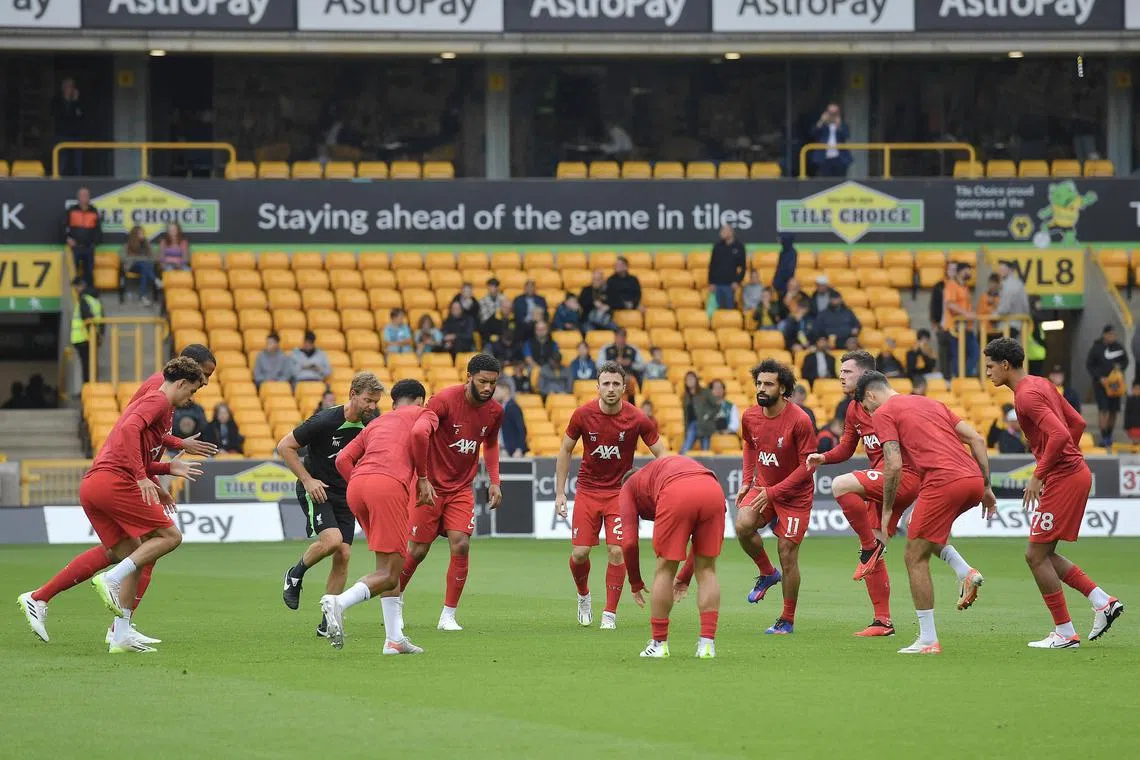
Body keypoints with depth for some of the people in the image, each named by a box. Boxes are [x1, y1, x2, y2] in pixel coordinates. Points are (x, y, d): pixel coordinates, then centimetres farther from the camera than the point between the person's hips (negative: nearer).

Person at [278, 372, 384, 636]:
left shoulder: (370, 426, -3)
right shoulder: (325, 421, -20)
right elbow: (284, 446, -13)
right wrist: (307, 480, -17)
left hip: (345, 494, 5)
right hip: (316, 490, -5)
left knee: (343, 555, -4)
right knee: (332, 539, -27)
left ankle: (327, 623, 4)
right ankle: (295, 575, 3)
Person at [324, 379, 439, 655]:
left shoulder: (376, 424, 34)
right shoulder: (425, 414, 20)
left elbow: (343, 459, 20)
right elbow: (419, 433, -5)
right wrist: (422, 478, 3)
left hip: (355, 487, 6)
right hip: (388, 484, -6)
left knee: (387, 566, 18)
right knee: (390, 574, -5)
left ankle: (394, 639, 14)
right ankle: (338, 603, -28)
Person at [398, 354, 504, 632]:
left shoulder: (494, 411, -2)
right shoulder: (445, 400, -19)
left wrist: (494, 481, 10)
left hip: (462, 489, 4)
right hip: (430, 485, -4)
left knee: (461, 545, -12)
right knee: (418, 550, 2)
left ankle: (448, 616, -2)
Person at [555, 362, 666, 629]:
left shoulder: (637, 419, -13)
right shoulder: (583, 415, -10)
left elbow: (661, 453, -2)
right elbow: (565, 451, 4)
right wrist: (560, 492, 2)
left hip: (620, 491, -1)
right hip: (587, 489, 1)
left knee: (617, 551, -12)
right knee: (579, 552, -6)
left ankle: (610, 614, 0)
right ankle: (583, 596, 25)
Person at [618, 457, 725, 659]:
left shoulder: (628, 487, 31)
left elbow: (629, 542, 20)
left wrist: (635, 584, 32)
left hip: (676, 495, -4)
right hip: (714, 489, 4)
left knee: (664, 571, 13)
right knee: (707, 571, 16)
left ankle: (659, 643, 17)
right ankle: (707, 643, 12)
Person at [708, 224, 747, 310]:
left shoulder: (739, 246, -2)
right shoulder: (718, 246, 4)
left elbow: (743, 266, 1)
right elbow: (712, 265, 6)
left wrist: (738, 281, -8)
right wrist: (711, 282, 1)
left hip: (730, 284, -2)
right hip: (717, 283, 2)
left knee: (730, 308, 0)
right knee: (720, 308, 7)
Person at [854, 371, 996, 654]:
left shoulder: (884, 413, 6)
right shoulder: (931, 403, 27)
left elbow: (894, 465, -6)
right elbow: (976, 439, 20)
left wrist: (887, 511, 3)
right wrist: (986, 487, 20)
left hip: (943, 482, -7)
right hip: (973, 480, 8)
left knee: (915, 558, 5)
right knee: (923, 524, 32)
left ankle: (928, 640, 4)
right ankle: (966, 573, 12)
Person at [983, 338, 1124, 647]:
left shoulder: (1026, 396, -17)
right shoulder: (1041, 384, 14)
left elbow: (1059, 435, -27)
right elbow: (1077, 423, 19)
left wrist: (1038, 475, -19)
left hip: (1063, 479, -10)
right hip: (1076, 472, 10)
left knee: (1036, 555, -2)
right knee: (1042, 554, 15)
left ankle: (1065, 633, 2)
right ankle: (1102, 602, 11)